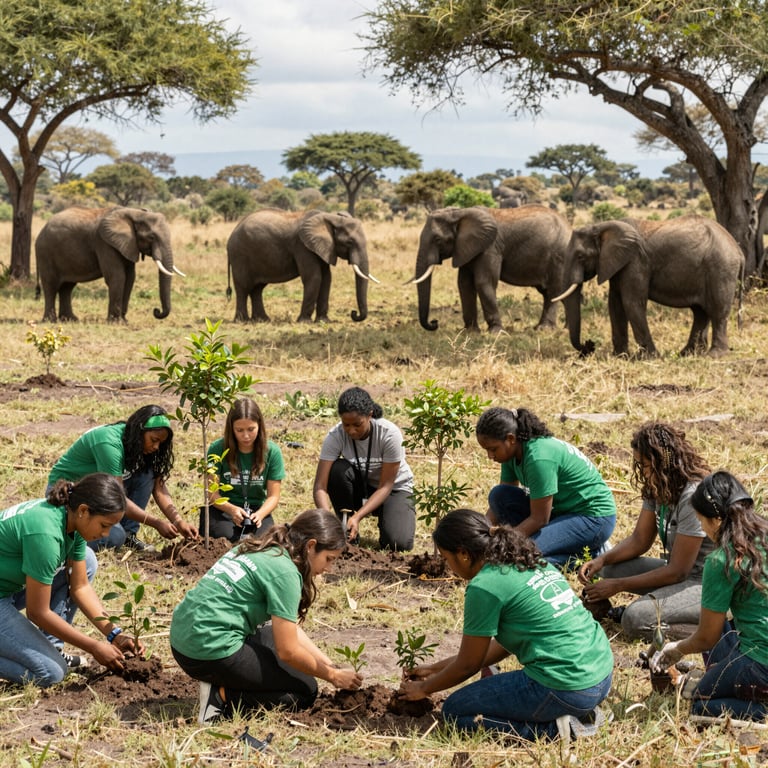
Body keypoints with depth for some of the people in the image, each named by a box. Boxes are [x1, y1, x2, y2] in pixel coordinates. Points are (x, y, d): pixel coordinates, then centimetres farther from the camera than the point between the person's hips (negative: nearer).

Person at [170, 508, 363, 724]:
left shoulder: (257, 549, 15)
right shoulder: (284, 571, -13)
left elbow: (289, 627, 20)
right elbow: (288, 652, -13)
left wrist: (329, 664, 16)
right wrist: (333, 676, 2)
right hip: (212, 652, -9)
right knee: (305, 691, 7)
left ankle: (221, 686, 7)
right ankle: (222, 697, -8)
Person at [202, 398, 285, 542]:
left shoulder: (271, 452, -3)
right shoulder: (218, 449, -7)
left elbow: (273, 496, -2)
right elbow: (212, 493, -7)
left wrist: (259, 514, -25)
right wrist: (231, 509, -28)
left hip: (257, 510, 1)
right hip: (222, 509, -1)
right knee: (227, 537, -33)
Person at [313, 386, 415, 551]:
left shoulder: (390, 434, -29)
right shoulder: (336, 436, -24)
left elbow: (385, 486, -24)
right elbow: (320, 486, -26)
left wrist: (358, 516, -36)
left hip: (395, 488, -2)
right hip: (360, 487, 2)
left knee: (398, 543, -28)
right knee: (338, 470, -31)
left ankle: (384, 519, 8)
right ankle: (347, 533, -12)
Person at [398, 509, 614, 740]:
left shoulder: (485, 586, -11)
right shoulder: (532, 563, 15)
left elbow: (467, 665, 0)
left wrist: (423, 689, 18)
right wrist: (436, 668, 26)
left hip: (566, 688, -9)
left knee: (455, 711, 8)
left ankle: (552, 728, -5)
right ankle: (580, 712, 12)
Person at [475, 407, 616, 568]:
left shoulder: (539, 458, -28)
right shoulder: (514, 453, -2)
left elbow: (539, 519, -23)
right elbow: (499, 505, 5)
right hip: (560, 511, 9)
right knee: (499, 494, -6)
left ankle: (592, 556, -9)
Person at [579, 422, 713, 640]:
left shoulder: (693, 497, -25)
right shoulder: (658, 487, 2)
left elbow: (677, 571, -22)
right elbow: (639, 540, 9)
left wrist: (618, 585, -18)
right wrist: (601, 560, -9)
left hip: (707, 584, -9)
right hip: (677, 571, 9)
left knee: (635, 620, -28)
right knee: (607, 566, 2)